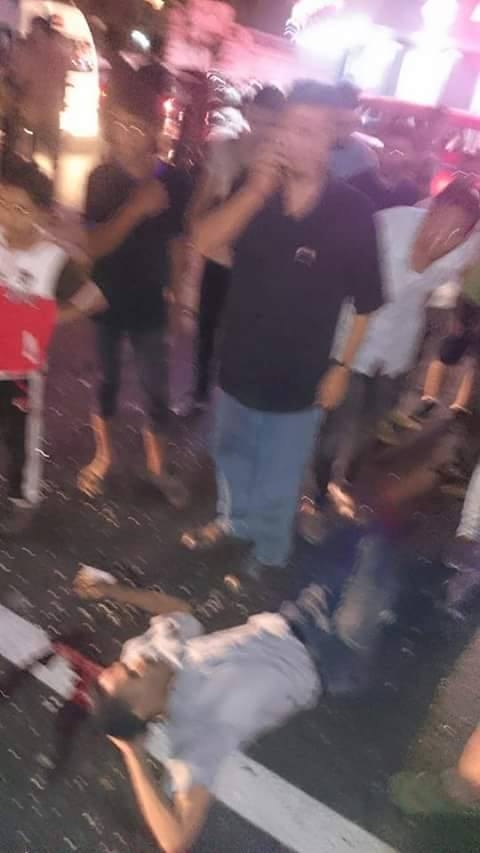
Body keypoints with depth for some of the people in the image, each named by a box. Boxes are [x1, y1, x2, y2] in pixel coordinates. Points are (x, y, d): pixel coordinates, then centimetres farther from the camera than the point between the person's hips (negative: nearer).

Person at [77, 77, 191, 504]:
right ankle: (103, 456, 33)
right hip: (106, 298, 1)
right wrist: (135, 209, -29)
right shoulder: (101, 178, -7)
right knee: (107, 380, 15)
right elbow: (94, 245, -17)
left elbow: (178, 241, 3)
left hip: (150, 301, -1)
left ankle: (158, 465, 24)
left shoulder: (173, 181, -8)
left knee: (157, 388, 5)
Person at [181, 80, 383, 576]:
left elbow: (366, 301, -7)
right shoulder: (254, 188, -6)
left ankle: (269, 551, 40)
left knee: (278, 473, 13)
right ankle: (232, 520, 52)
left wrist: (342, 366, -5)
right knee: (232, 452, 24)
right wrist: (255, 191, -28)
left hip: (299, 372, -3)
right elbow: (202, 243, -18)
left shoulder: (351, 210, -15)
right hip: (239, 358, 4)